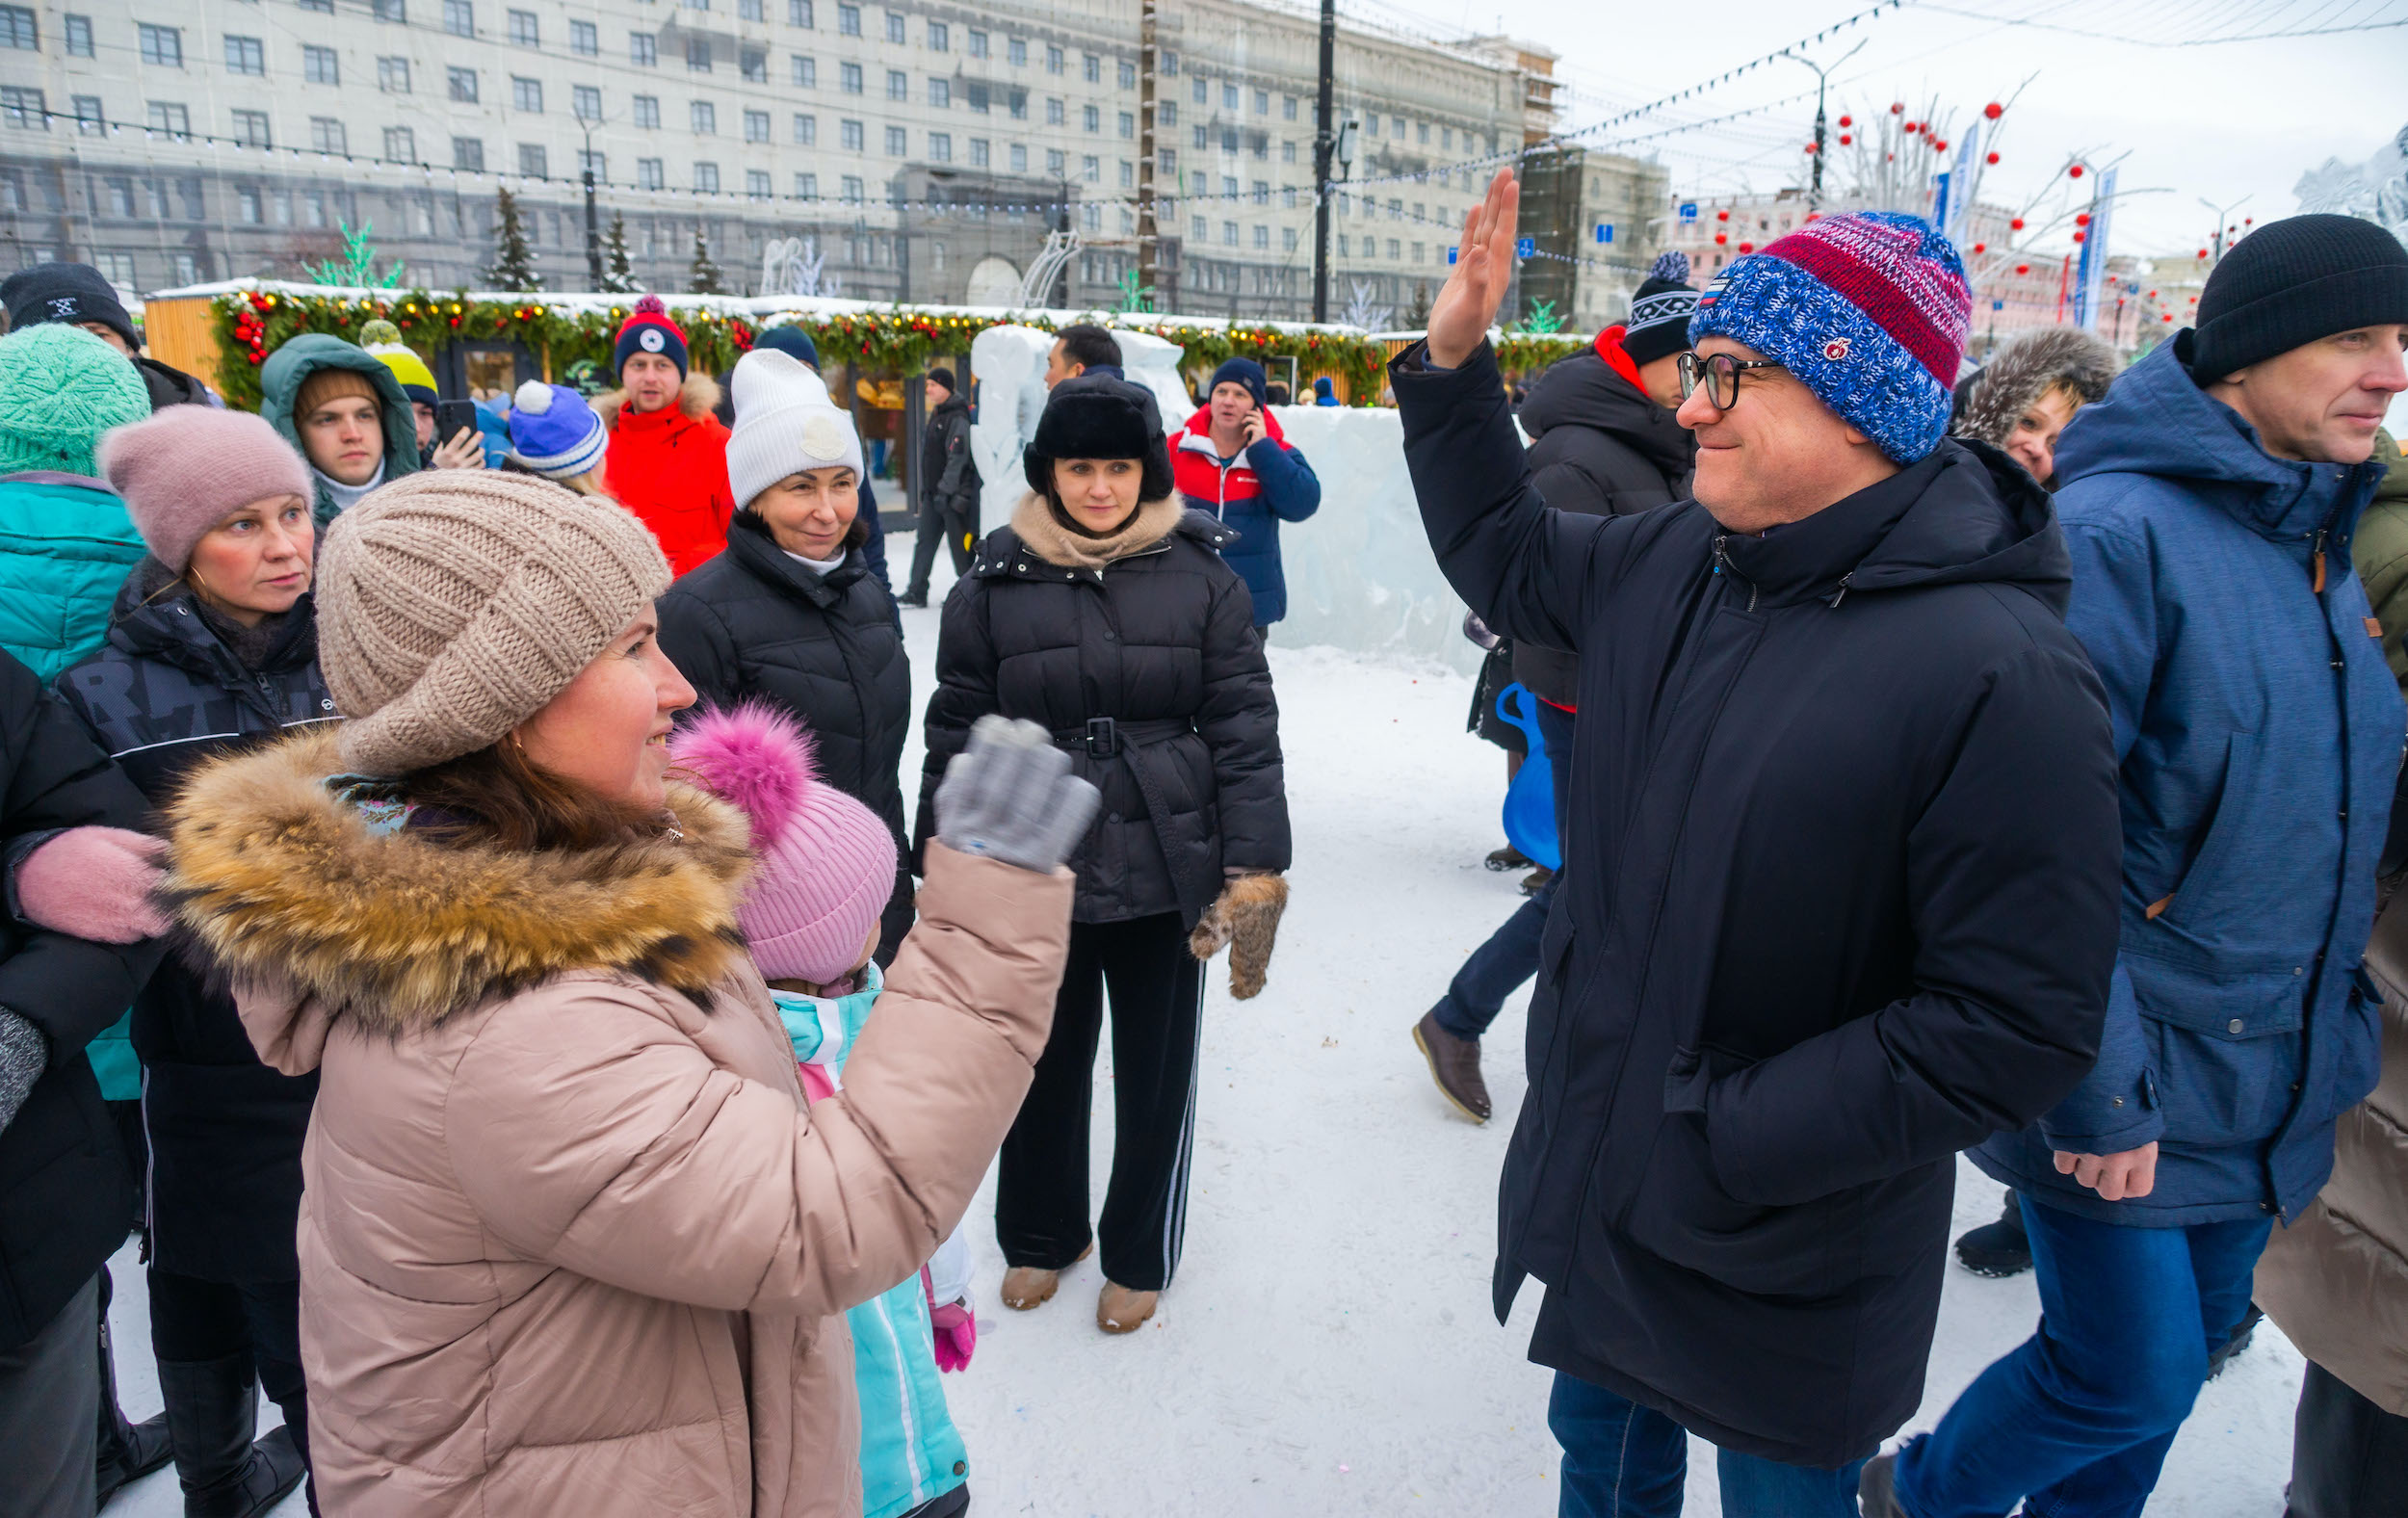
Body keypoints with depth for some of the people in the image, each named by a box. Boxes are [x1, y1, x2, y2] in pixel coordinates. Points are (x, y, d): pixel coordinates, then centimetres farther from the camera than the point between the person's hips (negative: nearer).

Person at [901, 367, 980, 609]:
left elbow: (958, 458, -19)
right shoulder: (936, 415, 16)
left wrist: (945, 491, -21)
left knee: (959, 544, -1)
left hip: (953, 493, -9)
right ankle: (917, 592, 7)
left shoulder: (958, 418, -14)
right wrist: (926, 489, 20)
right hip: (933, 493, 9)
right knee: (925, 542, 5)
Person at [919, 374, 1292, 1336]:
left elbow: (1245, 729, -3)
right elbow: (955, 739, 2)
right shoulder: (994, 586, -2)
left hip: (1168, 875, 0)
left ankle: (1140, 1255, 38)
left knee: (1157, 1071, 13)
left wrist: (1254, 869, -8)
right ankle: (1040, 1232, 44)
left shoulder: (1202, 578, -3)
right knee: (1046, 1060, 18)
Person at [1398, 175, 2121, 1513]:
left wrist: (1718, 1142, -25)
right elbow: (1505, 557, 15)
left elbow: (2017, 1028, -25)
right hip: (1590, 1182, 6)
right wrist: (1452, 360, 5)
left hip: (1789, 1274, -6)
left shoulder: (1999, 673, -26)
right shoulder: (1671, 563, -5)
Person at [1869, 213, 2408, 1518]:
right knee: (2131, 1373, 2)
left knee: (2180, 1350, 19)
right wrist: (2094, 1089, -22)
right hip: (2127, 1073, -8)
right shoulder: (2119, 531, -19)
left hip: (2268, 1074, 8)